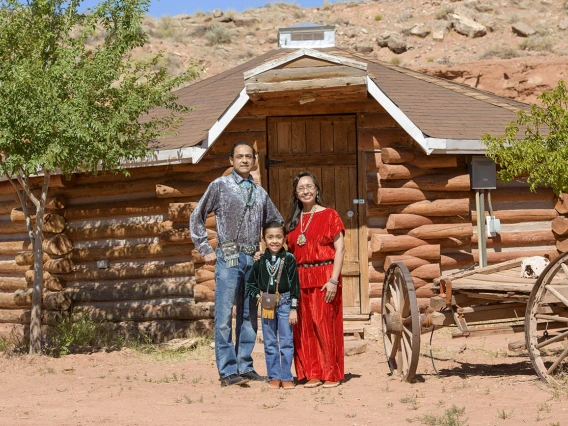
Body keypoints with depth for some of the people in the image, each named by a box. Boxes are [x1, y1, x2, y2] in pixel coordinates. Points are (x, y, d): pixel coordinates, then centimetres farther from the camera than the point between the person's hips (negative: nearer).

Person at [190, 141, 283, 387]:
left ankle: (245, 367, 13)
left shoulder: (260, 193, 15)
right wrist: (206, 250, 0)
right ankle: (228, 371, -6)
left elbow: (276, 222, 27)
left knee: (249, 316, 7)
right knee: (224, 316, -7)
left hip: (252, 260, 5)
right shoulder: (220, 186, 3)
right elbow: (196, 218, 5)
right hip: (228, 258, -5)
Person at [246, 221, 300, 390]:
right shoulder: (260, 261, 3)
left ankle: (286, 377, 7)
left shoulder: (289, 259, -3)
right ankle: (274, 377, 13)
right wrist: (258, 296, -5)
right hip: (266, 305, 2)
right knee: (270, 343, 7)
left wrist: (293, 309, -8)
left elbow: (295, 285, -4)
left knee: (286, 342, 0)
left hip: (284, 303, -2)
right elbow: (250, 284, 12)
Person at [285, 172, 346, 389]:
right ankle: (313, 374, 11)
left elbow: (340, 249, -5)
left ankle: (332, 375, 5)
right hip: (300, 279, 5)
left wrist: (334, 280, -13)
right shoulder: (294, 220, 14)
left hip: (324, 277, -5)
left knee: (326, 326, -3)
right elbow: (290, 252, 16)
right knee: (305, 328, 4)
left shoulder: (329, 215, 0)